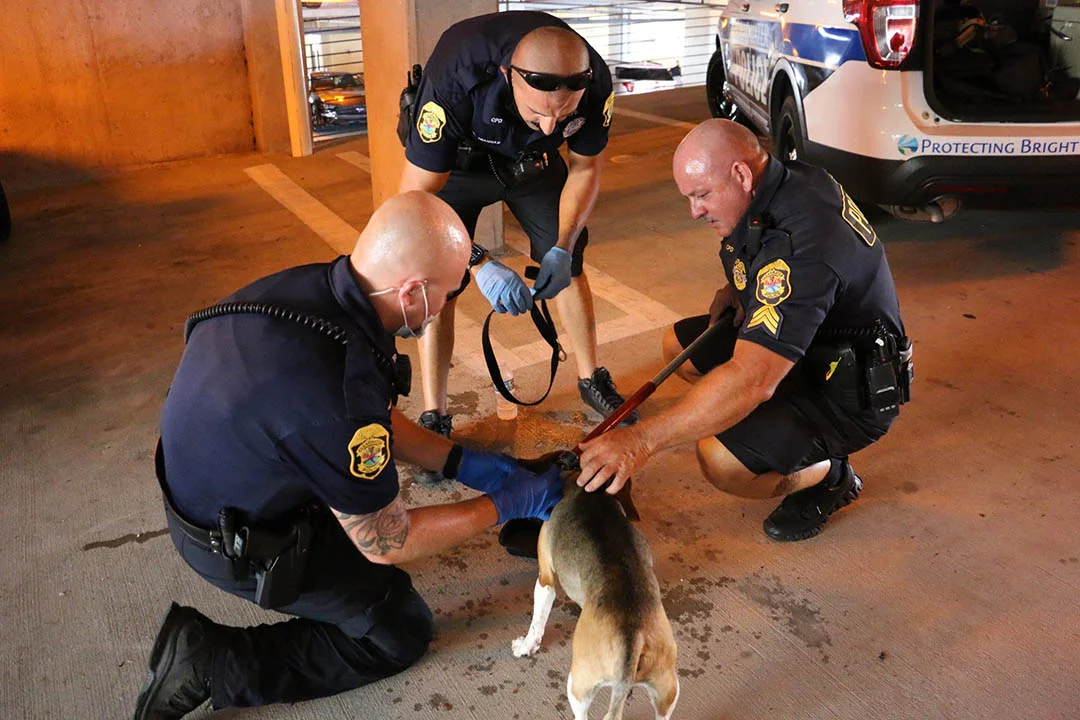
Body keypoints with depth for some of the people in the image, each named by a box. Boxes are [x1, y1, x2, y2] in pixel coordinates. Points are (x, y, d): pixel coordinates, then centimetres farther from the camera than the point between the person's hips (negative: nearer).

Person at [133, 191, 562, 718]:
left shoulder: (317, 283, -15)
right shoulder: (335, 392, -39)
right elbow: (387, 544, -22)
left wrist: (464, 463, 1)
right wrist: (503, 506, -12)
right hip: (241, 542, -8)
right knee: (401, 632, 6)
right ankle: (207, 661, 3)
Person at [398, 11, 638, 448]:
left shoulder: (594, 81, -31)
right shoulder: (455, 79, -42)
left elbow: (585, 169, -11)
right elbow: (416, 198, -34)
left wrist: (562, 249, -23)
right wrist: (480, 265, -45)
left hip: (530, 160, 3)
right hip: (455, 162, -3)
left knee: (568, 265, 3)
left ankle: (591, 379, 23)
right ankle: (433, 418, 1)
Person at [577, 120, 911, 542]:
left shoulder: (799, 242, -35)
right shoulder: (785, 180, -5)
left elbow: (751, 380, -42)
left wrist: (641, 440, -43)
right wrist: (737, 290, -2)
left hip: (852, 392, -10)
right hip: (802, 344, 10)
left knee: (722, 460, -28)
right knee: (679, 346, 9)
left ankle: (829, 477, 1)